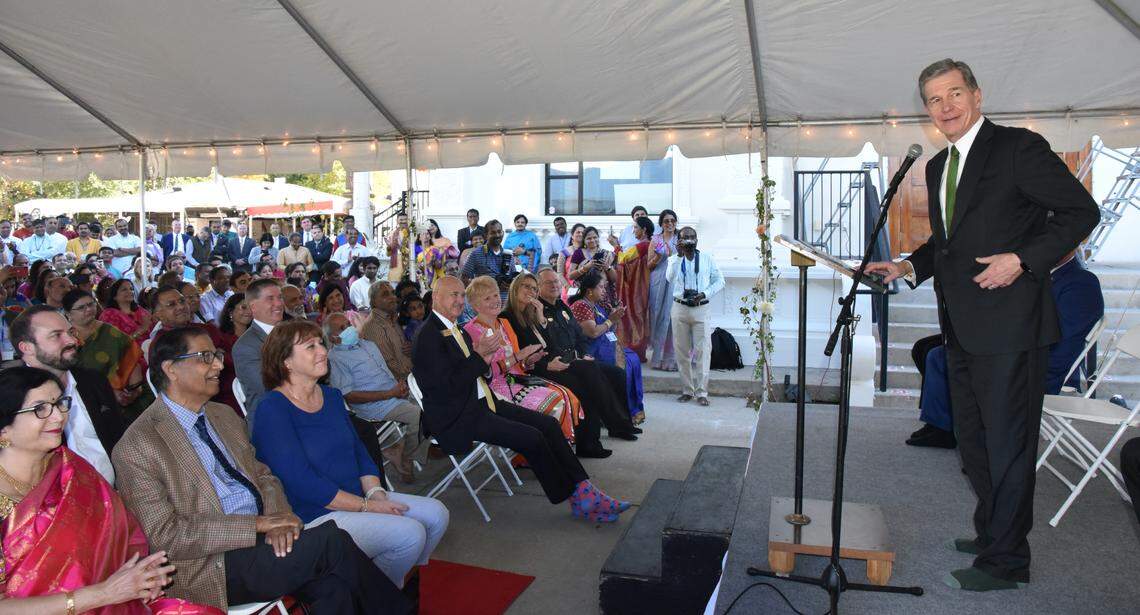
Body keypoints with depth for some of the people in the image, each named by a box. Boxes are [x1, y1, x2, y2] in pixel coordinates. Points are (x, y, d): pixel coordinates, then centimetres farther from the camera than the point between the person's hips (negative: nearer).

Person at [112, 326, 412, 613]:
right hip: (211, 569, -6)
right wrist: (257, 524, -18)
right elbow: (165, 537, -14)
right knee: (332, 542, -21)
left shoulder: (224, 415, 15)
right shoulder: (138, 447, -9)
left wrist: (277, 517, -7)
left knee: (334, 584, -23)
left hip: (263, 538, 7)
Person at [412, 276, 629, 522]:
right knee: (531, 437, -21)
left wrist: (483, 360, -2)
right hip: (459, 416, -9)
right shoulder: (428, 337, -14)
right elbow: (446, 387, -21)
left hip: (482, 402, 10)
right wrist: (478, 358, -17)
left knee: (548, 424, -4)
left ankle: (583, 490, -3)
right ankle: (576, 500, -5)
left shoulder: (457, 331, 16)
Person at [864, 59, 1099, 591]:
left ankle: (1005, 562, 11)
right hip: (962, 328, 8)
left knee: (1006, 443, -1)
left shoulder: (1018, 148, -8)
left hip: (1009, 326, -8)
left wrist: (1023, 259, -19)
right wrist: (908, 267, 8)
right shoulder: (937, 167, 16)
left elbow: (1081, 211, -10)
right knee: (972, 439, 18)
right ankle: (992, 530, 35)